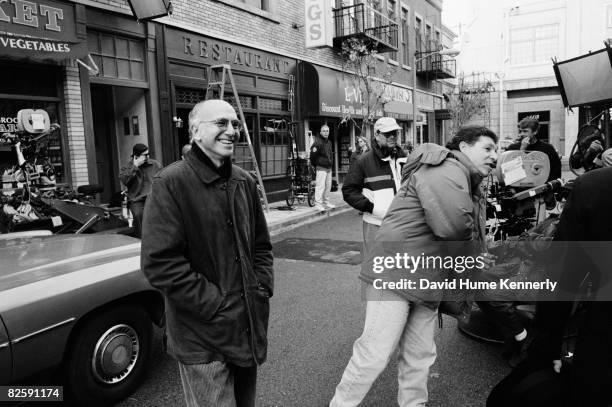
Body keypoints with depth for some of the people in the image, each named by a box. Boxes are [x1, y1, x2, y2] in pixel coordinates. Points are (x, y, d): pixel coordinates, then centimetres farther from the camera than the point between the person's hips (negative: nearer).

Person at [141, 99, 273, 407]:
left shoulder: (244, 182, 7)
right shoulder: (171, 183, -13)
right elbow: (160, 263, -19)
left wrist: (263, 288, 1)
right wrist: (216, 306, -18)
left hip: (250, 329, 7)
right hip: (203, 338, -6)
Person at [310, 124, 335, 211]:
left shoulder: (329, 142, 15)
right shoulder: (318, 142, -12)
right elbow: (312, 155, -13)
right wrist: (314, 165, -10)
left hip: (329, 167, 8)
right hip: (321, 168, -8)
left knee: (328, 186, 12)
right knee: (320, 186, -10)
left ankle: (326, 202, 23)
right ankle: (318, 204, -5)